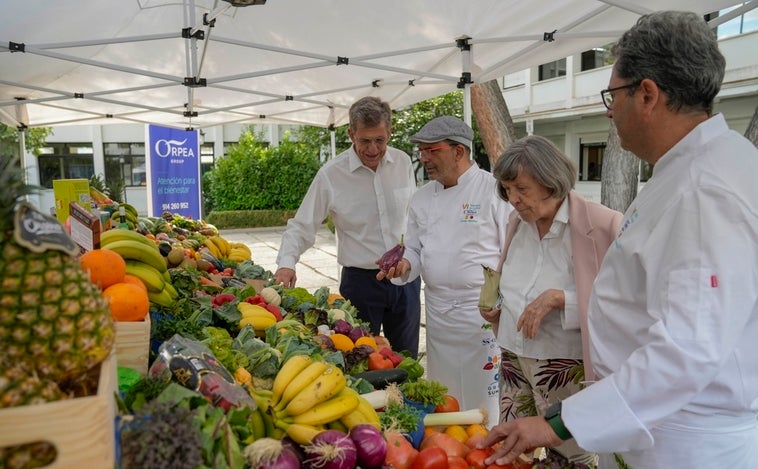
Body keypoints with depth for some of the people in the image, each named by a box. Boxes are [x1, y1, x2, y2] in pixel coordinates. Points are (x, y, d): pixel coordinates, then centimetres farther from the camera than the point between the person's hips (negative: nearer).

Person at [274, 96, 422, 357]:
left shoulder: (403, 163, -1)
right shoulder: (331, 174, -12)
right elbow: (301, 226, -6)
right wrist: (286, 263, -20)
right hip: (360, 280, -3)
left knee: (407, 359, 17)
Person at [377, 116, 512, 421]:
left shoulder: (494, 190, -10)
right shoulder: (422, 198, 9)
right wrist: (405, 265, -7)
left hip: (483, 312, -6)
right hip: (437, 313, 6)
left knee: (483, 401, 4)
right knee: (441, 399, 18)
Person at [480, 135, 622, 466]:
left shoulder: (602, 224, -15)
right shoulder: (518, 222, 6)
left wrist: (559, 299, -23)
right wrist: (495, 306, 4)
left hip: (566, 369, -6)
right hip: (514, 362, 6)